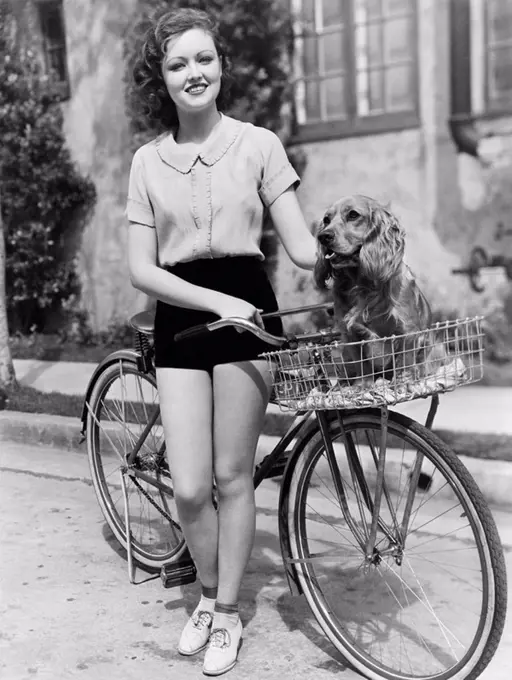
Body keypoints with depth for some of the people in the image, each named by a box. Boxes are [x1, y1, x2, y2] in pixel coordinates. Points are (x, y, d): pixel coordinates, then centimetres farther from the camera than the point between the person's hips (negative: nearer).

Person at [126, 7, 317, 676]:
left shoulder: (258, 144, 2)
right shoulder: (147, 160, 7)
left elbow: (302, 248, -1)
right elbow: (141, 269, 1)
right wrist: (216, 301, -13)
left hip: (247, 310, -2)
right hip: (180, 318, 2)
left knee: (232, 477, 3)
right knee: (189, 489, -1)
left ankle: (226, 613, 24)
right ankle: (208, 594, 28)